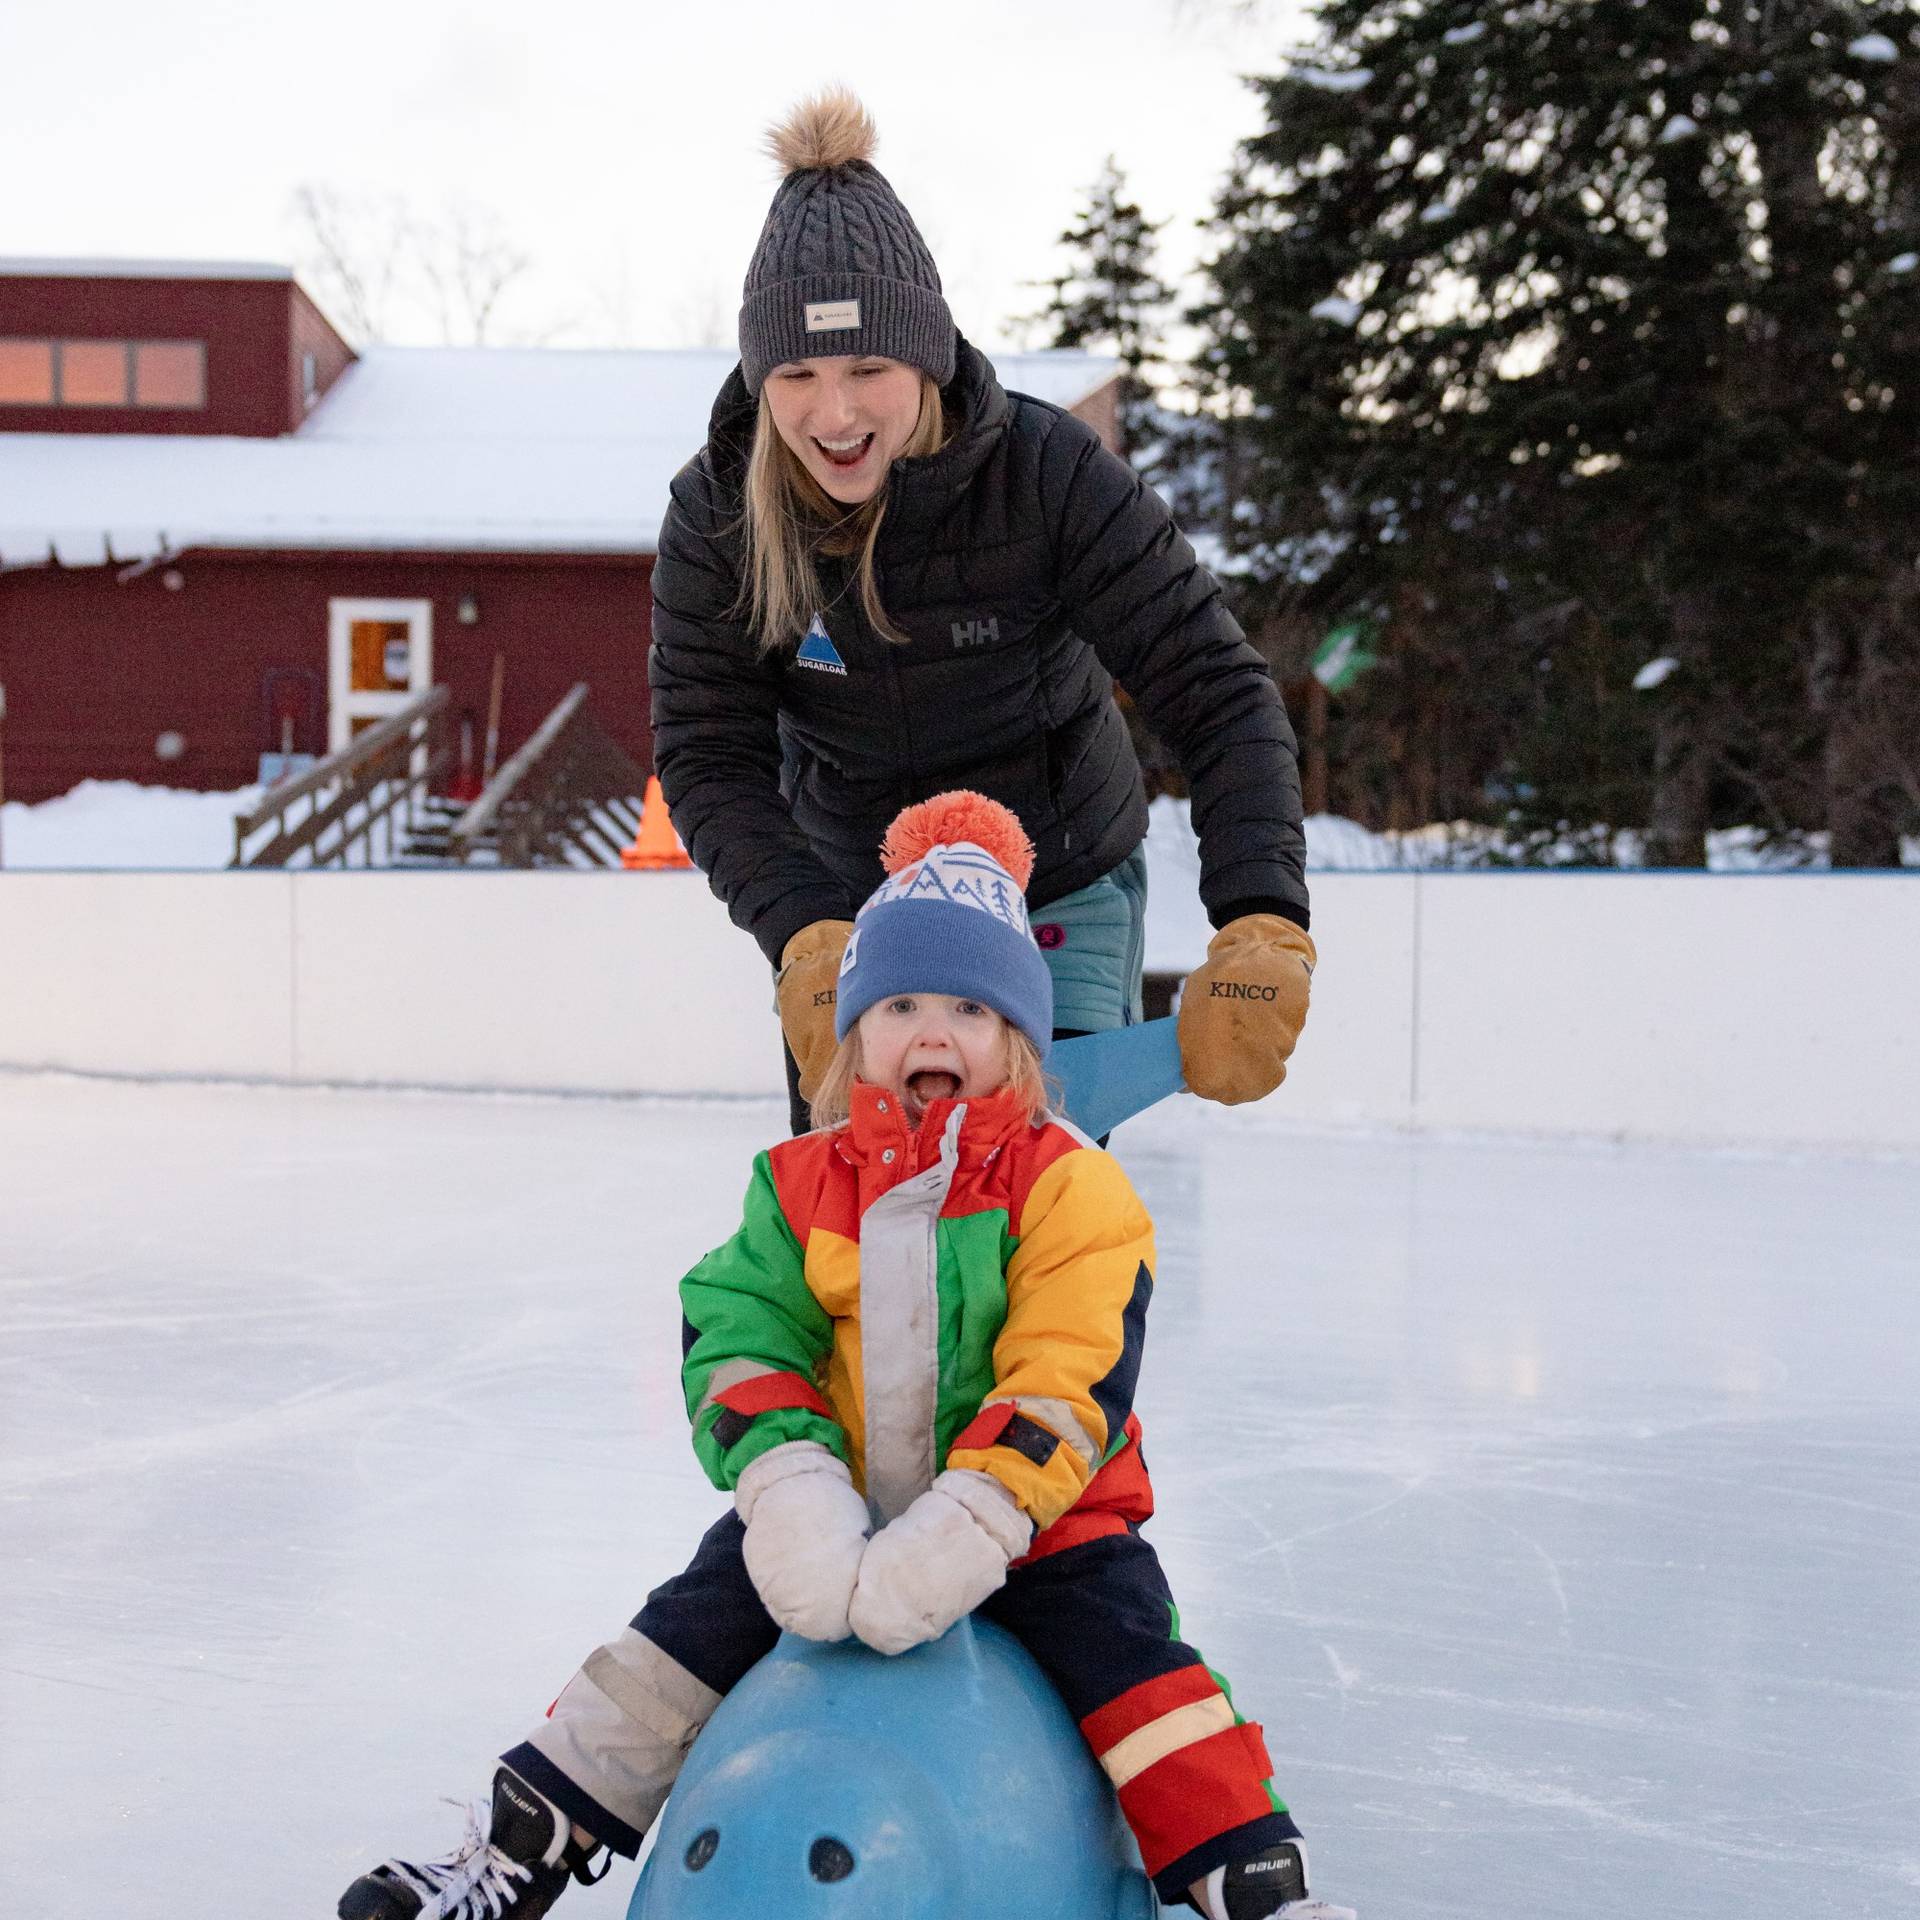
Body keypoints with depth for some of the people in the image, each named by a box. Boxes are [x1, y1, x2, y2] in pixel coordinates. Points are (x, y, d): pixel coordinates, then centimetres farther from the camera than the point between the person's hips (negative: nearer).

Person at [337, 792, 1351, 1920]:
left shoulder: (1072, 1190, -13)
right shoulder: (802, 1185, 0)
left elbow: (1067, 1391, -20)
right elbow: (745, 1346, -6)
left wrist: (966, 1526, -32)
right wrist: (789, 1491, -24)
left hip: (1037, 1523, -3)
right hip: (838, 1514, 3)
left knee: (1121, 1643, -23)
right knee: (696, 1627, -4)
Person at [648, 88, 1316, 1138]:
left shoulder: (1050, 473, -26)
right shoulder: (714, 513, -18)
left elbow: (1221, 696, -25)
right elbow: (705, 756, -17)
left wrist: (1262, 932, -37)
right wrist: (807, 943, -34)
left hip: (1063, 888, -2)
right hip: (848, 892, 2)